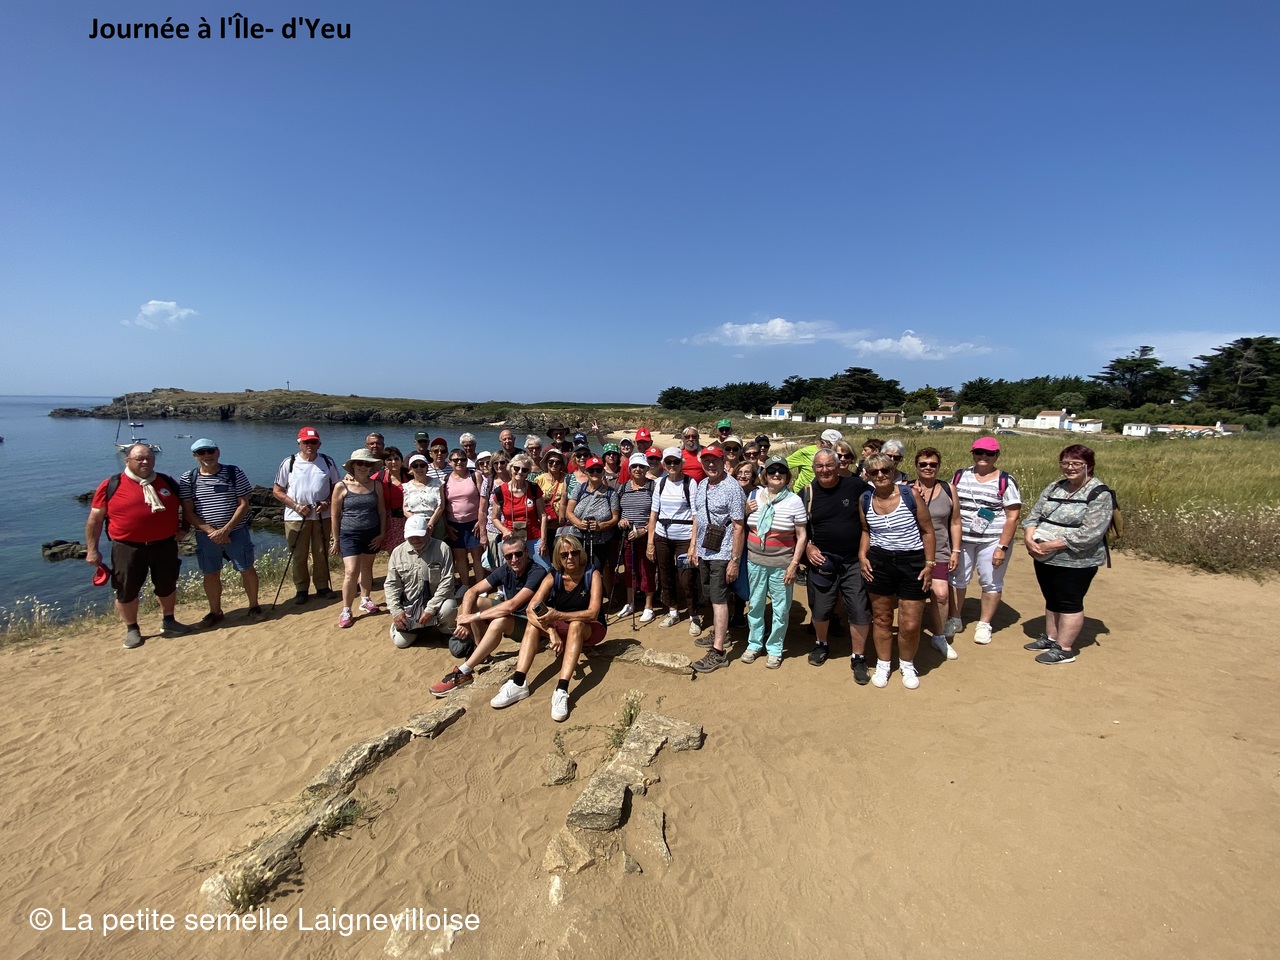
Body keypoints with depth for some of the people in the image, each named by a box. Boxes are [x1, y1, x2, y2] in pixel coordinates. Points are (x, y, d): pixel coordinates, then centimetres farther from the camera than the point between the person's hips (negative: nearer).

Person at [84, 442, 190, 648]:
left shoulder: (167, 482, 4)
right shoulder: (110, 486, -4)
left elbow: (184, 507, 18)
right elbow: (95, 519, -1)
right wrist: (92, 550, -3)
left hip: (165, 545, 2)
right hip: (128, 548, -2)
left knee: (167, 586, 14)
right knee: (126, 591, 7)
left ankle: (169, 622, 31)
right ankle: (131, 630, 25)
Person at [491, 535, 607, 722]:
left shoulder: (592, 575, -18)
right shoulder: (553, 578, -9)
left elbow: (593, 613, -28)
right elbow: (530, 609, -21)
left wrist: (558, 616, -39)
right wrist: (551, 630, -37)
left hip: (591, 629, -4)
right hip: (564, 629, 4)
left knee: (576, 625, -36)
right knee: (534, 622, -22)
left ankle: (562, 690, -46)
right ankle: (518, 684, -30)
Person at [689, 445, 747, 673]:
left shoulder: (732, 488, -17)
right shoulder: (701, 485, 8)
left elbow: (739, 527, -18)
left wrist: (735, 560, -19)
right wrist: (694, 547, 15)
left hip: (722, 554, -8)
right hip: (704, 552, 8)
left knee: (719, 599, -6)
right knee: (712, 597, 18)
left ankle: (719, 651, -1)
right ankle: (719, 633, 35)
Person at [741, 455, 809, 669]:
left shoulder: (794, 501, -7)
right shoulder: (754, 494, 2)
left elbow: (802, 535, -5)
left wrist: (794, 564, -10)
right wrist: (745, 511, -7)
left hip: (781, 563, -3)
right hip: (755, 560, 3)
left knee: (780, 609, 7)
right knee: (755, 605, 14)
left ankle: (774, 649, 24)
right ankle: (754, 644, 32)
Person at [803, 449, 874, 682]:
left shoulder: (856, 486, -8)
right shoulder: (807, 493, -2)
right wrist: (807, 547, -5)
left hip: (854, 561, -1)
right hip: (822, 561, 1)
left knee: (860, 612, 3)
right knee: (820, 609, 13)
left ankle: (858, 658, 22)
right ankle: (821, 644, 40)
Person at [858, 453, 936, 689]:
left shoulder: (910, 494, -9)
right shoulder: (865, 500, 0)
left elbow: (927, 530, -2)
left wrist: (929, 564, -5)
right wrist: (862, 556, 2)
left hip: (912, 563, -2)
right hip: (879, 563, 2)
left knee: (910, 625, 2)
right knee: (881, 618, 12)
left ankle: (907, 665, 29)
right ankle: (883, 664, 33)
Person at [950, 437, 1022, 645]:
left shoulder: (1005, 481, -7)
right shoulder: (960, 476, 4)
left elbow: (1012, 517, -9)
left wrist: (1002, 547, -14)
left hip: (992, 541, -3)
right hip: (961, 538, 3)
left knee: (991, 583, 7)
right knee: (956, 579, 11)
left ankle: (984, 624, 23)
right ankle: (955, 620, 26)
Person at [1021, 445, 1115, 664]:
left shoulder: (1100, 495, -11)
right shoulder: (1054, 488, 9)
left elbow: (1089, 533, -20)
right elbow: (1033, 515, 7)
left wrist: (1053, 545, -22)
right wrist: (1029, 538, -12)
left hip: (1075, 562, -6)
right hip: (1044, 558, 6)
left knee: (1070, 604, 4)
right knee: (1052, 600, 17)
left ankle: (1064, 649, 12)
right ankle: (1050, 638, 30)